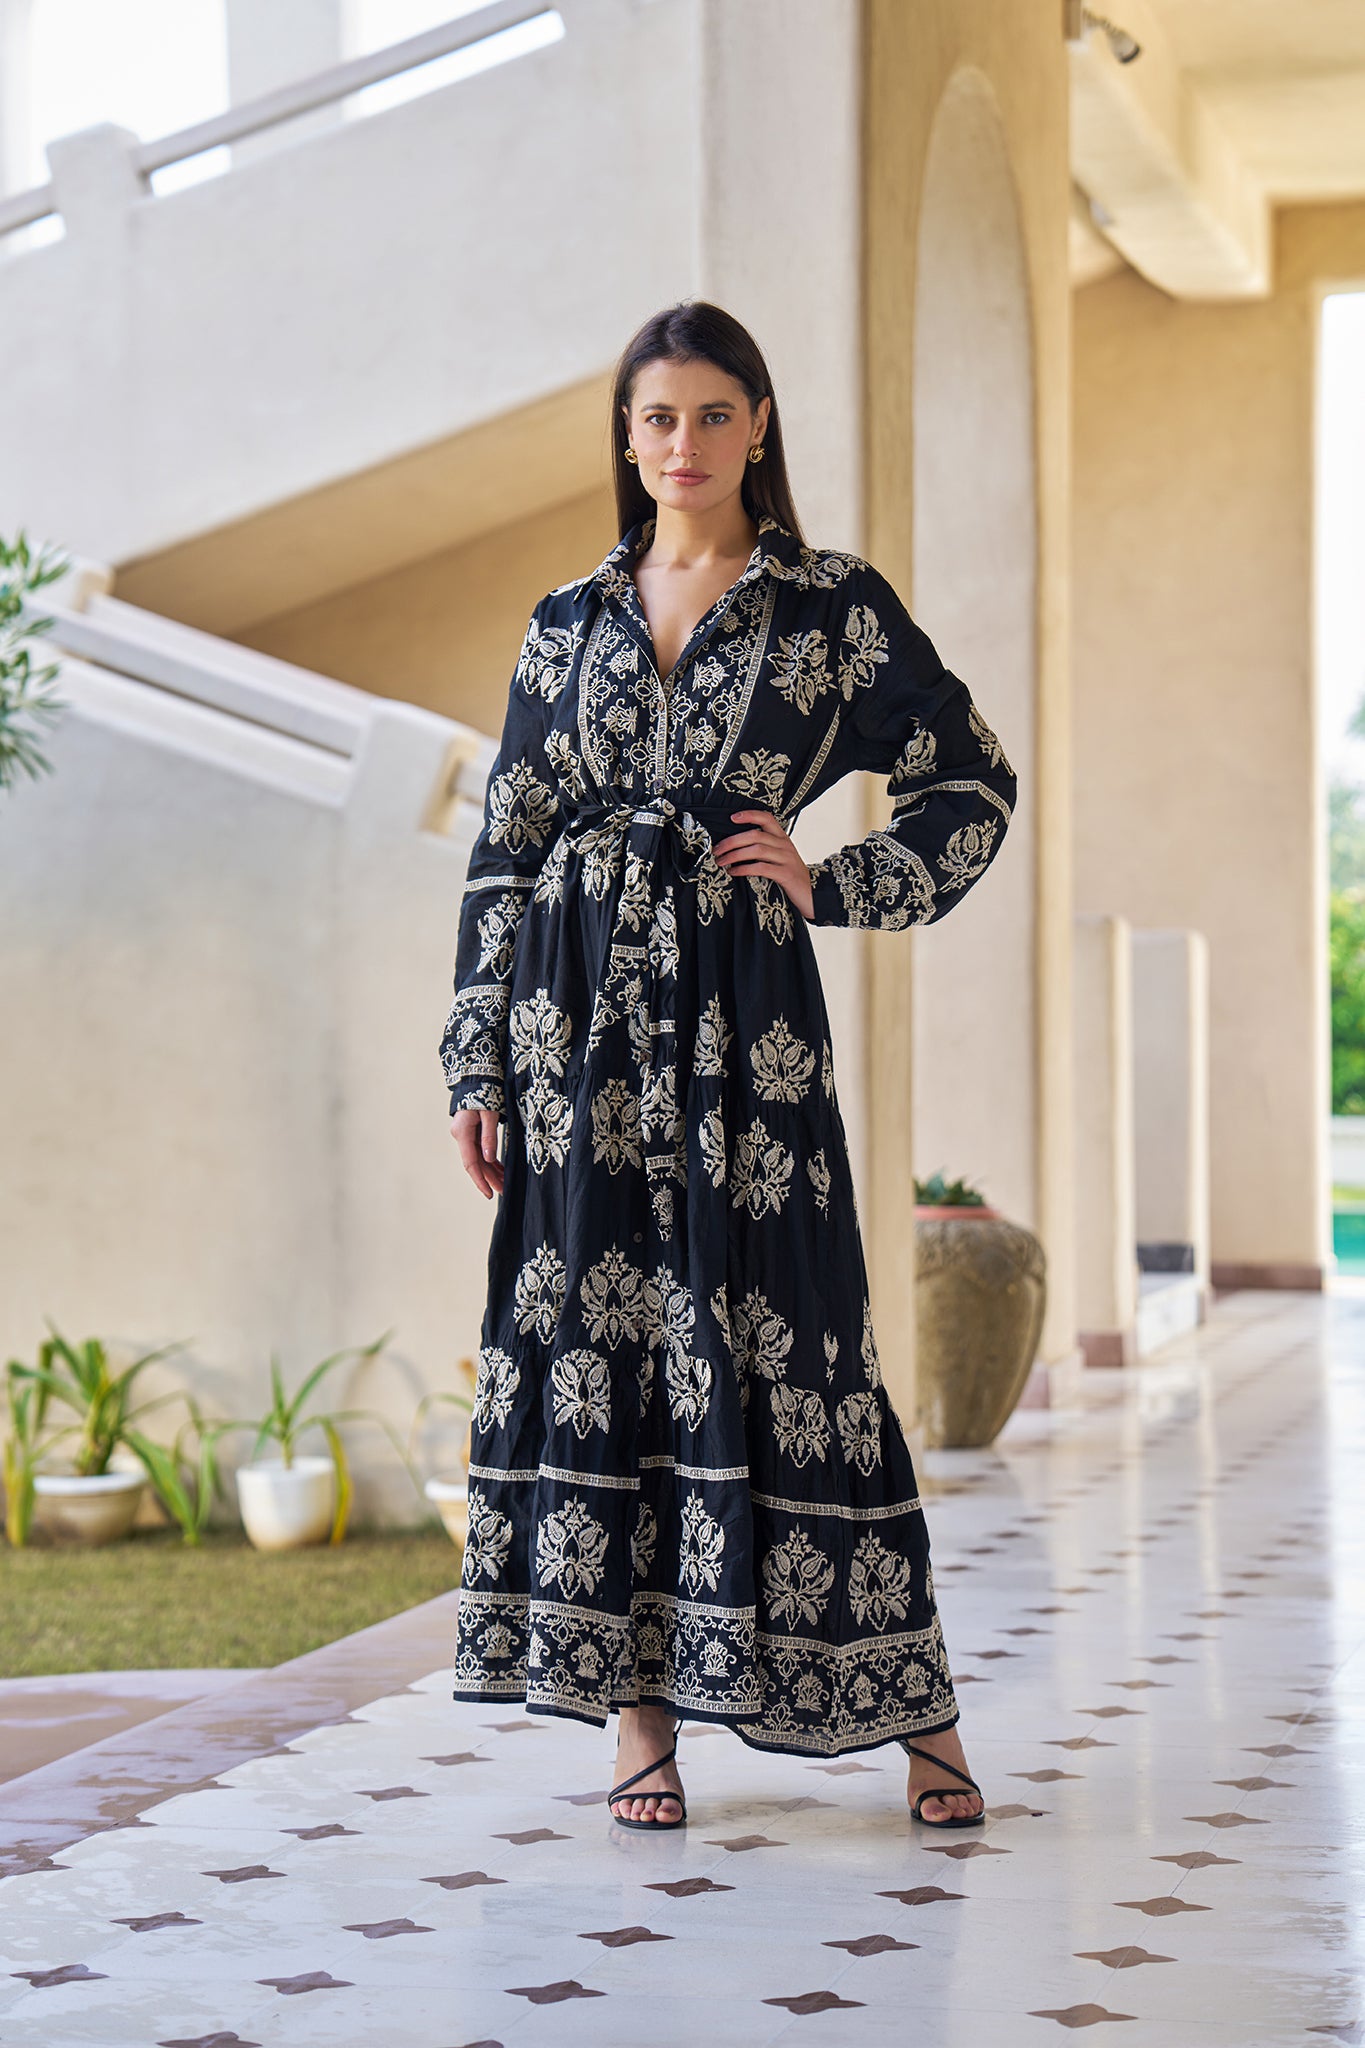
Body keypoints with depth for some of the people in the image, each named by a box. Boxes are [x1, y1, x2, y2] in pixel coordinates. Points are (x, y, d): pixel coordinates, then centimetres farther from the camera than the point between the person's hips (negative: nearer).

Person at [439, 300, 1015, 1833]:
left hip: (737, 1005, -3)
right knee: (590, 1336, 0)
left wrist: (831, 884, -1)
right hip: (580, 1008, 3)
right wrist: (477, 1063, 6)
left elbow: (975, 787, 10)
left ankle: (916, 1712, 5)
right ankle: (636, 1711, 8)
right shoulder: (567, 624, 12)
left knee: (769, 1336, -5)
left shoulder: (835, 607, 5)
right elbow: (503, 847, 11)